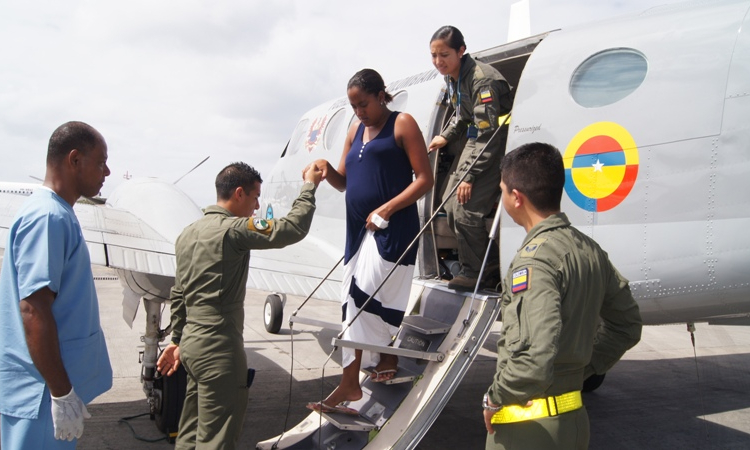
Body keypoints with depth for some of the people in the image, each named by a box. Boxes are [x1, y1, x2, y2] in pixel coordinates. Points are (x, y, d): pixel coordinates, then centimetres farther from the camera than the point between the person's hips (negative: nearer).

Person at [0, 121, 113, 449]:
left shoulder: (58, 214, 12)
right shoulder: (47, 217, -19)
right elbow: (33, 309, -25)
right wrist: (61, 393, -22)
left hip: (43, 387, 9)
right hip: (41, 396, -9)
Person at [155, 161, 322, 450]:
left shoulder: (188, 233, 12)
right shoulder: (233, 229, -15)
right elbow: (293, 228, -21)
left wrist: (177, 340, 24)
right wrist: (309, 186, -7)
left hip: (192, 342, 9)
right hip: (219, 347, -9)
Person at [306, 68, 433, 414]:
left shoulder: (402, 124, -3)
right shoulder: (355, 130, 16)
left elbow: (425, 179, -9)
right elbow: (344, 182, 17)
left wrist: (388, 208, -18)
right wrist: (327, 171, -5)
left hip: (393, 228, -7)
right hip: (360, 229, 7)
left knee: (363, 299, -10)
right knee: (381, 301, 13)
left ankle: (349, 383, -4)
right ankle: (388, 358, 31)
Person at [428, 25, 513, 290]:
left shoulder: (482, 80, -26)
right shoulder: (452, 77, 1)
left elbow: (488, 134, -27)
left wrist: (470, 175, -26)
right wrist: (446, 137, 3)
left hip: (497, 143, -9)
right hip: (475, 138, 10)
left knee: (466, 208, -15)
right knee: (451, 203, 10)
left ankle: (473, 272, 4)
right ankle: (478, 262, 26)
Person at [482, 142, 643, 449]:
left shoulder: (534, 260, -22)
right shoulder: (589, 250, 3)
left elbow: (536, 360, -31)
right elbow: (627, 325, 14)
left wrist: (494, 398, -15)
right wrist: (583, 369, 14)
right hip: (575, 419, 8)